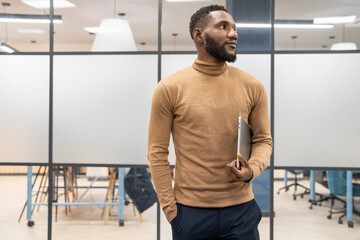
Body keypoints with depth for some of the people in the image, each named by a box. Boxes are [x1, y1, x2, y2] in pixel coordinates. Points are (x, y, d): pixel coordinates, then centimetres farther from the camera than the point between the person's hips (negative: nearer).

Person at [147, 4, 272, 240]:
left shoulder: (253, 86, 0)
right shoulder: (169, 89, -6)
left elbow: (263, 140, 7)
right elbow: (157, 152, -3)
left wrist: (252, 170, -13)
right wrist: (170, 210, -5)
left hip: (241, 210, 2)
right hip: (190, 212, -1)